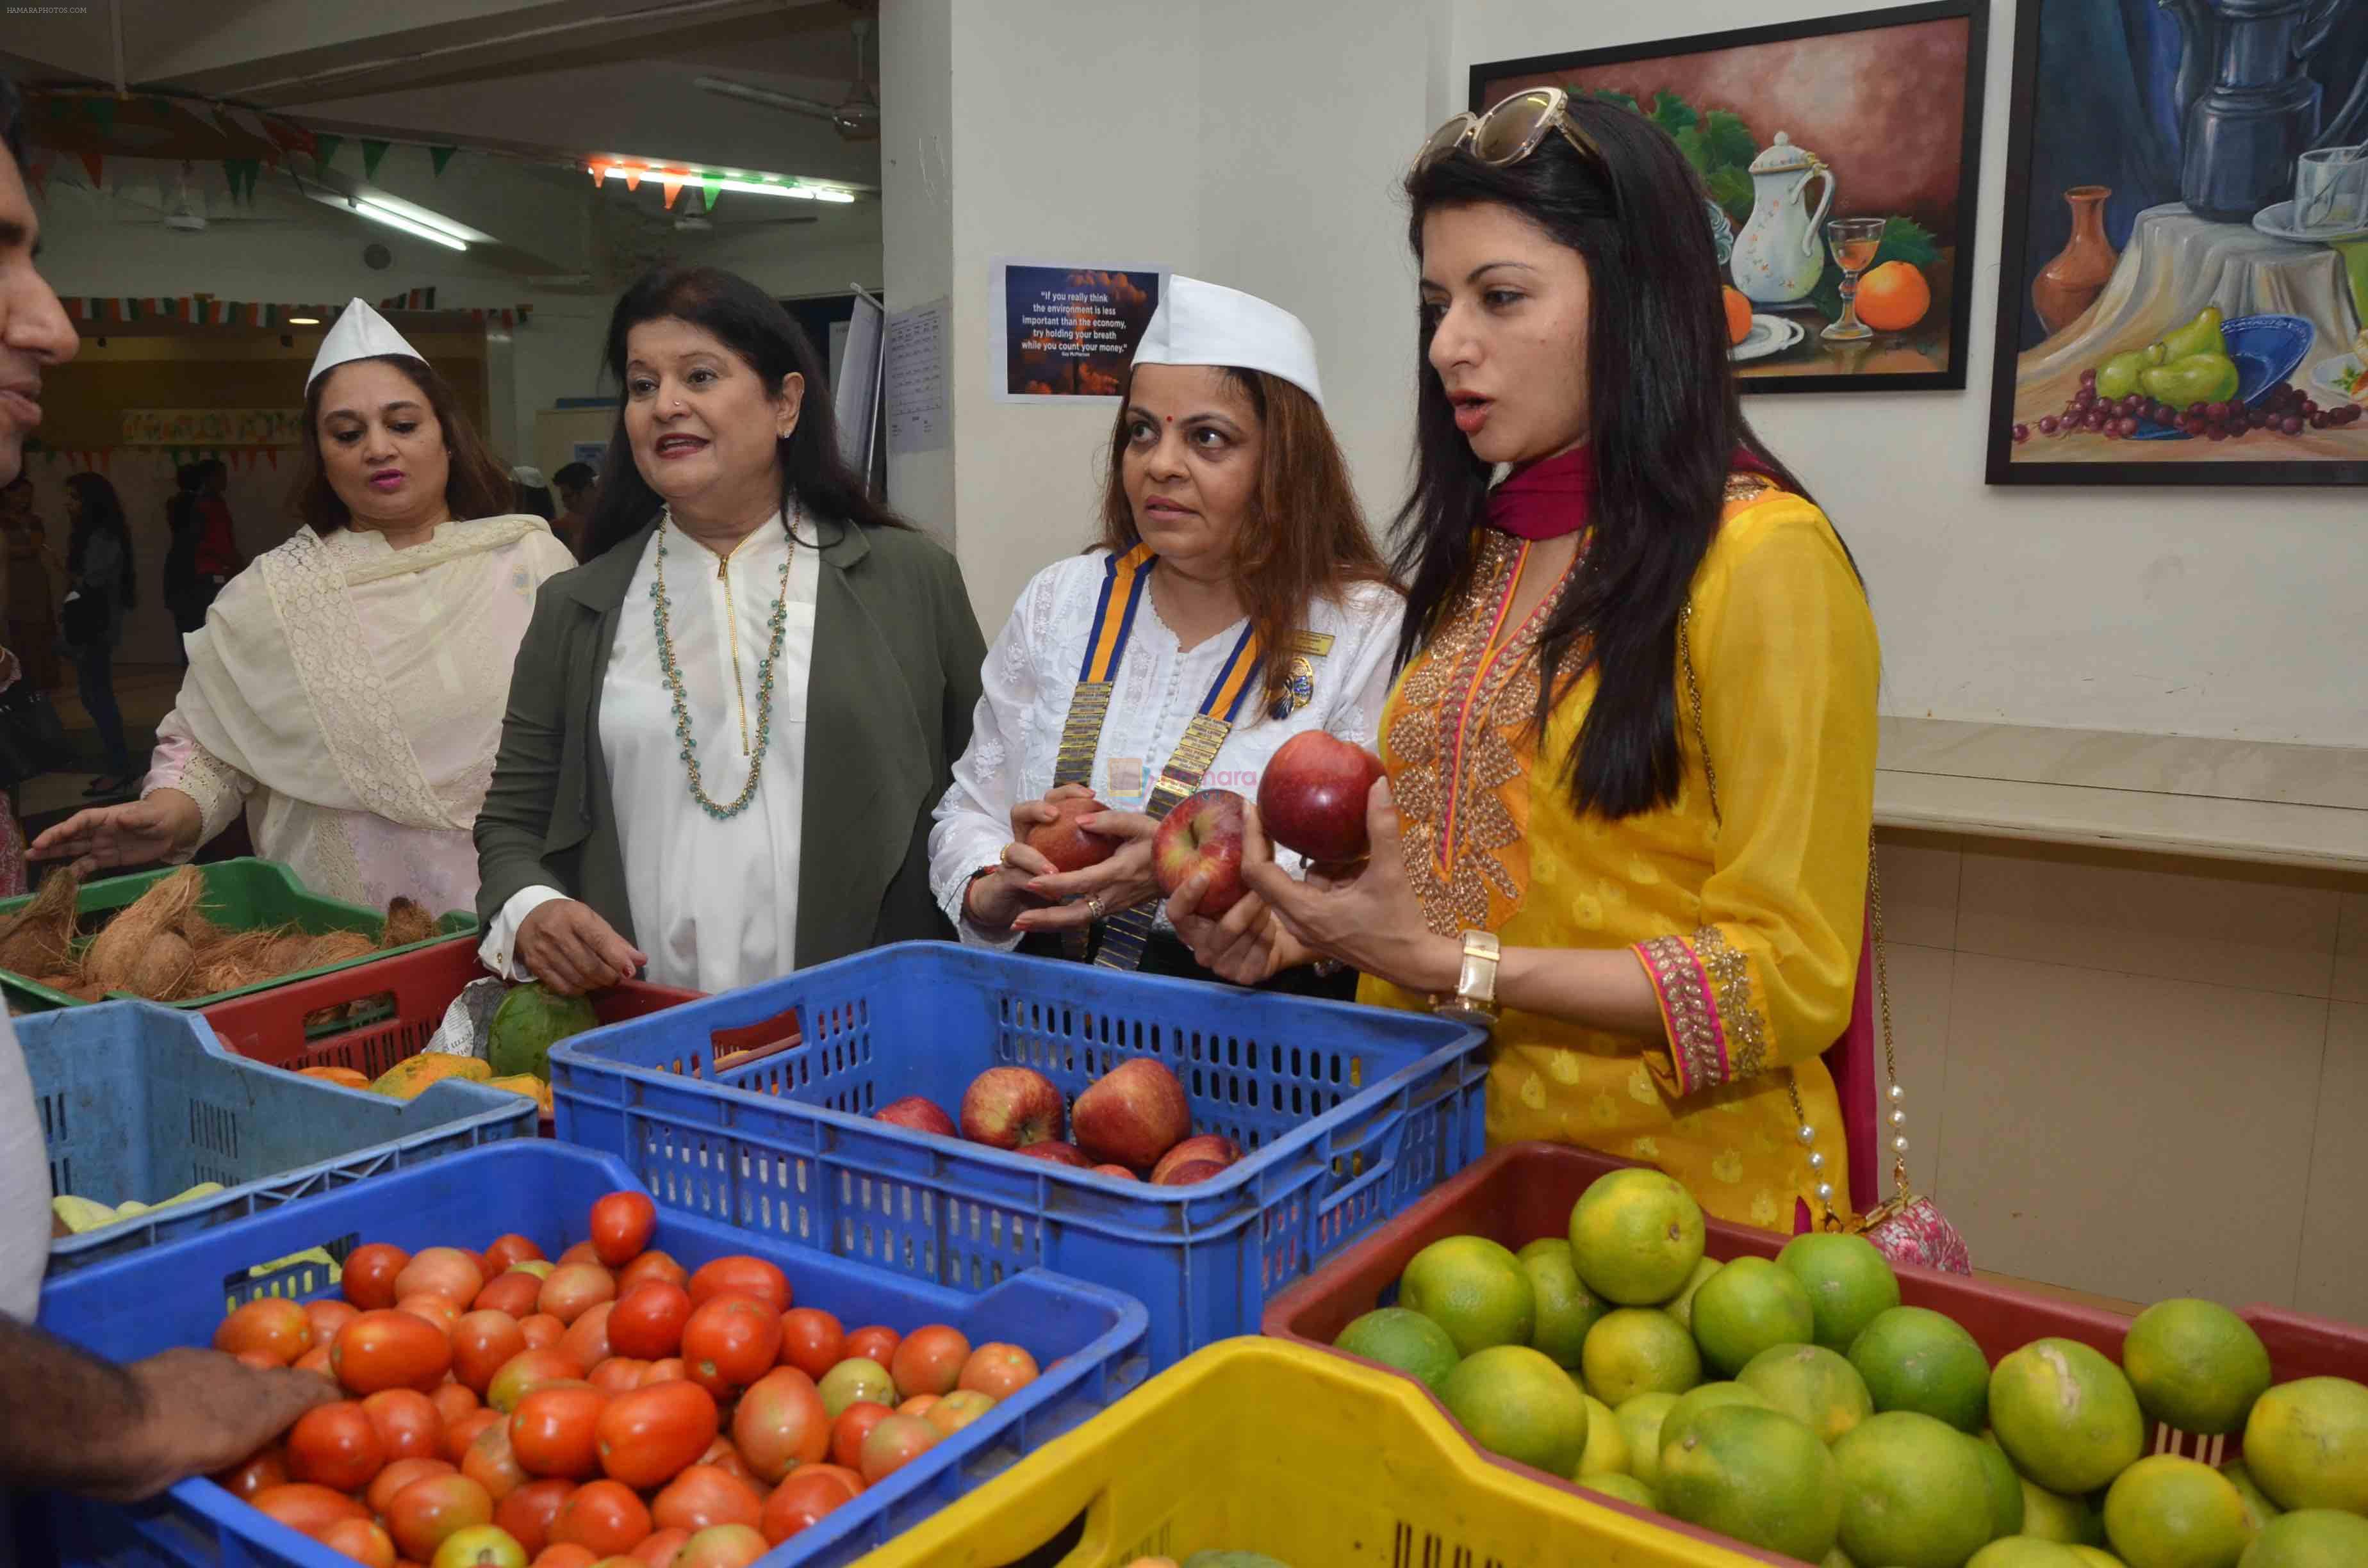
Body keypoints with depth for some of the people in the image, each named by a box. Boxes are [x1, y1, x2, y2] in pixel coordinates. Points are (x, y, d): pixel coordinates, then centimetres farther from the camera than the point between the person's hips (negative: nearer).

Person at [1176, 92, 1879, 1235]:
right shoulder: (1482, 550, 7)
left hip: (1676, 1187, -6)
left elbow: (1788, 977, -16)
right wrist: (1306, 927, -3)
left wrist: (1452, 964, -22)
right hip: (1449, 1162, 6)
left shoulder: (1760, 558, -14)